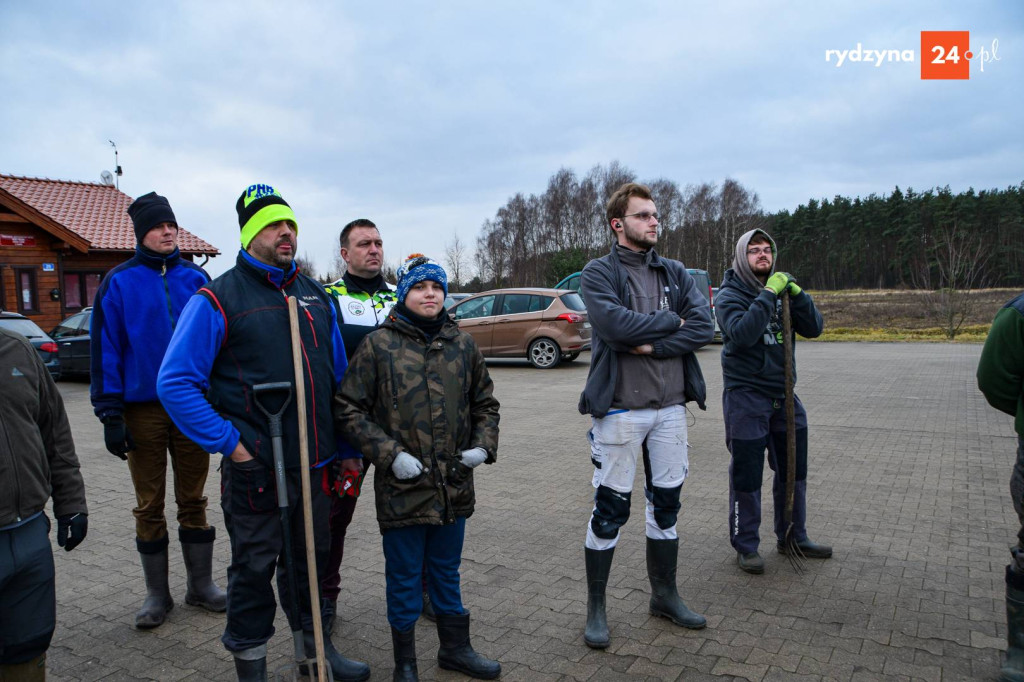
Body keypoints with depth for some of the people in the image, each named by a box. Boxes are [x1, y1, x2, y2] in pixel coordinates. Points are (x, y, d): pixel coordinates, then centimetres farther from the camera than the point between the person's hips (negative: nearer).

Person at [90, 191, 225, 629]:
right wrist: (110, 414, -8)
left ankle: (201, 584, 24)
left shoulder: (196, 279, 3)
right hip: (142, 409, -1)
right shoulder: (119, 282, -2)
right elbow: (105, 349, -3)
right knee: (149, 506, 10)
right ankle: (156, 594, 24)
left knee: (193, 501, 11)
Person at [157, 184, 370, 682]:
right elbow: (175, 381, -11)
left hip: (314, 466, 5)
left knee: (309, 560, 19)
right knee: (253, 568, 10)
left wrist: (346, 452, 12)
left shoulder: (316, 297, 10)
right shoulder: (218, 299, -8)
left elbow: (338, 378, 14)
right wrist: (230, 444, -15)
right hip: (255, 468, -5)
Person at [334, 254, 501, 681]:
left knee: (446, 572, 21)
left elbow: (485, 403, 15)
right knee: (404, 579, 12)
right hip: (402, 486, -3)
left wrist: (483, 445, -1)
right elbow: (348, 409, -6)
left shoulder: (462, 344, 5)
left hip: (454, 485, 4)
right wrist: (390, 455, -14)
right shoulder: (378, 345, -7)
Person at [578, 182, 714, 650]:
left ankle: (665, 594, 34)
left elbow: (703, 326, -4)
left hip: (670, 406, 5)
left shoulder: (676, 274, 10)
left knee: (666, 504, 16)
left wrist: (652, 346, -16)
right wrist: (671, 321, -9)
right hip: (620, 409, -5)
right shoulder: (600, 272, -4)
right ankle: (596, 607, 20)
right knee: (610, 510, 3)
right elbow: (614, 323, -22)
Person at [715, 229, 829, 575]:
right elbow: (741, 333, -26)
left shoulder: (781, 290, 10)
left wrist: (796, 293, -12)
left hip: (783, 394, 6)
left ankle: (793, 536, 32)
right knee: (747, 475, 1)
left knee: (794, 469, 16)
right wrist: (768, 294, -25)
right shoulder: (730, 295, -8)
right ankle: (745, 544, 16)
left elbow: (814, 328, 2)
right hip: (745, 396, -6)